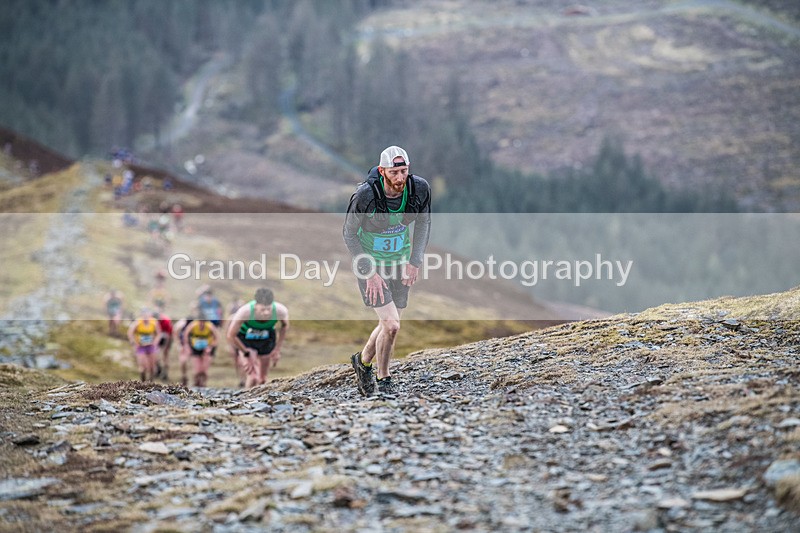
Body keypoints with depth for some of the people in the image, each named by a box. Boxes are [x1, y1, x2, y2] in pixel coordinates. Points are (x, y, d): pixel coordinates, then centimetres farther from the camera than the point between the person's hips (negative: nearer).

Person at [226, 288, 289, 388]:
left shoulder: (281, 311, -30)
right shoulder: (245, 312, -38)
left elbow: (285, 326, -2)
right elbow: (231, 336, -22)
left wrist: (277, 349, -1)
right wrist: (246, 352, -14)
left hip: (266, 341, 3)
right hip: (244, 340, -3)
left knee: (263, 379, 10)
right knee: (253, 377, -19)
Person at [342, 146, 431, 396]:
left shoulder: (419, 188, -17)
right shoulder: (365, 196, -27)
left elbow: (423, 223, 3)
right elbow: (349, 234, -13)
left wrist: (415, 261, -5)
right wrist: (369, 272, -17)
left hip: (399, 261, 5)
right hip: (370, 262, -5)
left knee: (389, 324, 13)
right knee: (391, 325, -13)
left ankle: (363, 360, 41)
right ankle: (383, 380, 9)